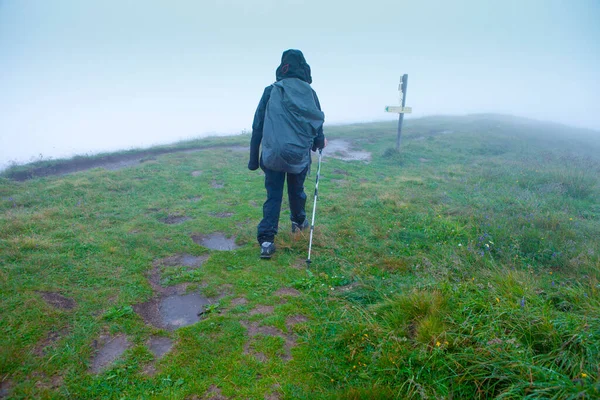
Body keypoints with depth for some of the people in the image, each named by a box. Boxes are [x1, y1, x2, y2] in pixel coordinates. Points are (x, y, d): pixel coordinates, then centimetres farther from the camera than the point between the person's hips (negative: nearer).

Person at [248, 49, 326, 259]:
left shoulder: (271, 91, 2)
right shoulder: (309, 93, 3)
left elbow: (257, 127, 1)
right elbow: (317, 122, 11)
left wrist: (254, 158, 7)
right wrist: (319, 142, 33)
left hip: (273, 153, -1)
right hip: (300, 153, 1)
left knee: (273, 196, 4)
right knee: (296, 190, 23)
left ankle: (266, 240, -4)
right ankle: (299, 221, 45)